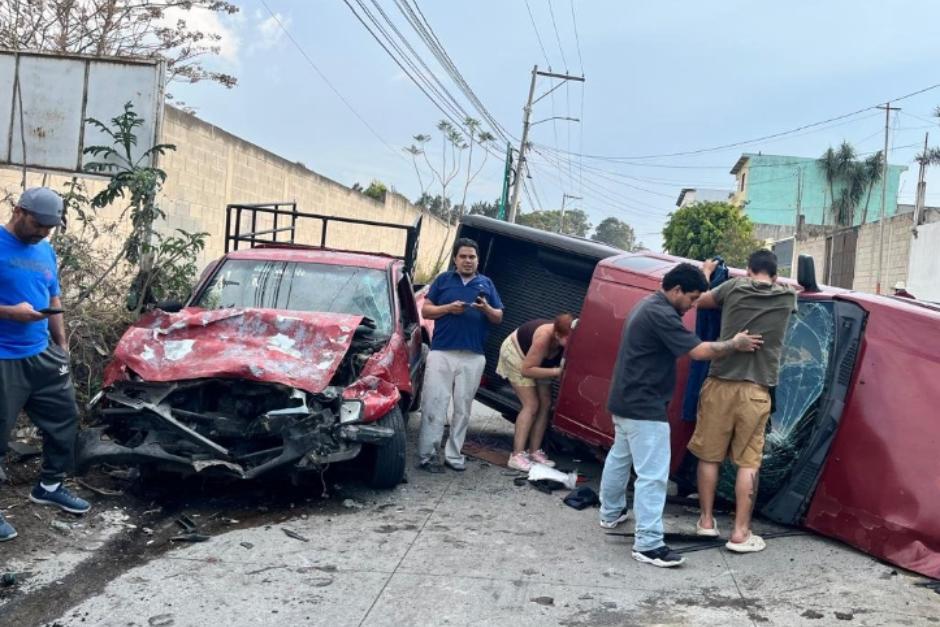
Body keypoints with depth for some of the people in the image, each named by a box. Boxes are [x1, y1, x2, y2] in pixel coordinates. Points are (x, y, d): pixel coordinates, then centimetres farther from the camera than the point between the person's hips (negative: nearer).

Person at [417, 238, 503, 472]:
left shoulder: (486, 284, 13)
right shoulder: (443, 280, 9)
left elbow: (499, 318, 12)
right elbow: (426, 310, 6)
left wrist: (486, 309, -10)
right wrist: (448, 308, -12)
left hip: (473, 357, 2)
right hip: (441, 353, -2)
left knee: (463, 409, 6)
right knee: (434, 405, -6)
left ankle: (454, 455, 13)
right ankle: (426, 455, -2)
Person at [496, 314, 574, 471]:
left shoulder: (568, 339, -25)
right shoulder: (544, 337, -40)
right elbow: (526, 369, -33)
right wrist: (556, 371, -38)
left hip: (537, 361, 7)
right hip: (516, 353, -7)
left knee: (546, 404, 0)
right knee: (531, 405, -16)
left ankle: (534, 452, 5)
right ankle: (517, 455, -17)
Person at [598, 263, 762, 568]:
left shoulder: (649, 305, 10)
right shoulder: (660, 314, -22)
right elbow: (699, 351, -23)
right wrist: (735, 344, -11)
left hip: (625, 401, 12)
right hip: (644, 407, -12)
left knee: (619, 457, 25)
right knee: (653, 474, -10)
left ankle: (610, 513, 42)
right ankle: (648, 544, -9)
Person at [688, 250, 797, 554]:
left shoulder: (734, 287, 3)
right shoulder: (787, 298, 7)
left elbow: (700, 300, 20)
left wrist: (705, 273, 37)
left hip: (720, 384, 0)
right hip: (756, 391, 0)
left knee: (708, 455, 12)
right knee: (748, 462, 4)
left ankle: (707, 520, 22)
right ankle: (740, 533, 5)